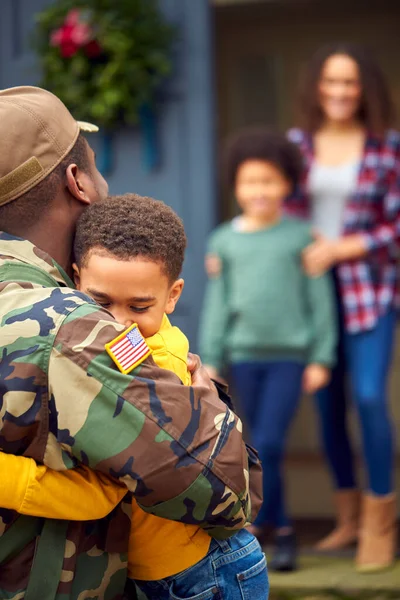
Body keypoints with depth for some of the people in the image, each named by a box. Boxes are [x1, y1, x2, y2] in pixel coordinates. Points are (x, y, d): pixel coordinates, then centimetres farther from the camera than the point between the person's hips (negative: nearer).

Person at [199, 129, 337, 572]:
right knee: (261, 447, 8)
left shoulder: (299, 237, -2)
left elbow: (319, 300, 0)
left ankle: (254, 523, -2)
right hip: (245, 356, 3)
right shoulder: (224, 241, 4)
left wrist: (321, 358, -3)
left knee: (269, 444, -12)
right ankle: (282, 531, 19)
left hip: (290, 356, -3)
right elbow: (216, 304, 7)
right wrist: (210, 361, 4)